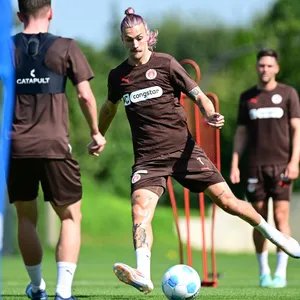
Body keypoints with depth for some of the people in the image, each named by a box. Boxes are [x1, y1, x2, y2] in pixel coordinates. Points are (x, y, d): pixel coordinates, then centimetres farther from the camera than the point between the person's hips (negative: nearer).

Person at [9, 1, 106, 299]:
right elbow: (85, 96, -2)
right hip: (54, 145, -2)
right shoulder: (65, 48, 0)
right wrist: (96, 132, 12)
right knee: (71, 217, 7)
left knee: (26, 217, 18)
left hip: (15, 146, 2)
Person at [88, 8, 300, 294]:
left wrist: (210, 115, -21)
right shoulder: (118, 76, 8)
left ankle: (273, 234, 23)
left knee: (226, 200, 0)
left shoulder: (166, 64, -1)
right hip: (147, 158, 1)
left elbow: (198, 95, -1)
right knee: (140, 209, -24)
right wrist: (97, 138, 35)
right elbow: (109, 107, 29)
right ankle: (143, 275, -36)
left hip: (182, 149, -1)